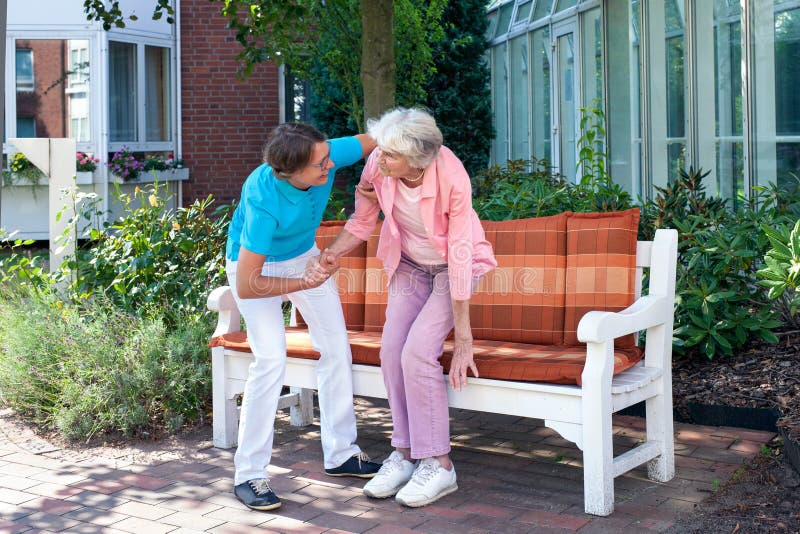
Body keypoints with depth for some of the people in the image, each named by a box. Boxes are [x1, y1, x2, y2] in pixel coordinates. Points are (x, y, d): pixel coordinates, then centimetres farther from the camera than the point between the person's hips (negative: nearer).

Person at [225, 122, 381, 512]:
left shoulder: (329, 155, -27)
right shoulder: (264, 202, -40)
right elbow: (246, 285, -36)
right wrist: (302, 284, -36)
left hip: (304, 255, 6)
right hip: (255, 265, -6)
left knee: (337, 348, 4)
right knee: (271, 359, -20)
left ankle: (341, 454, 18)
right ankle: (249, 475, -9)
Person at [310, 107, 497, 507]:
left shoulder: (452, 179, -34)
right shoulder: (376, 166, -21)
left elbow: (461, 258, -32)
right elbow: (362, 222, -4)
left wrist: (463, 339, -30)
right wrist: (333, 252, -26)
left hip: (452, 264, -5)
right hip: (409, 263, 5)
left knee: (417, 351, -20)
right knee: (392, 348, -11)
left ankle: (437, 464, -9)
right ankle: (405, 453, 4)